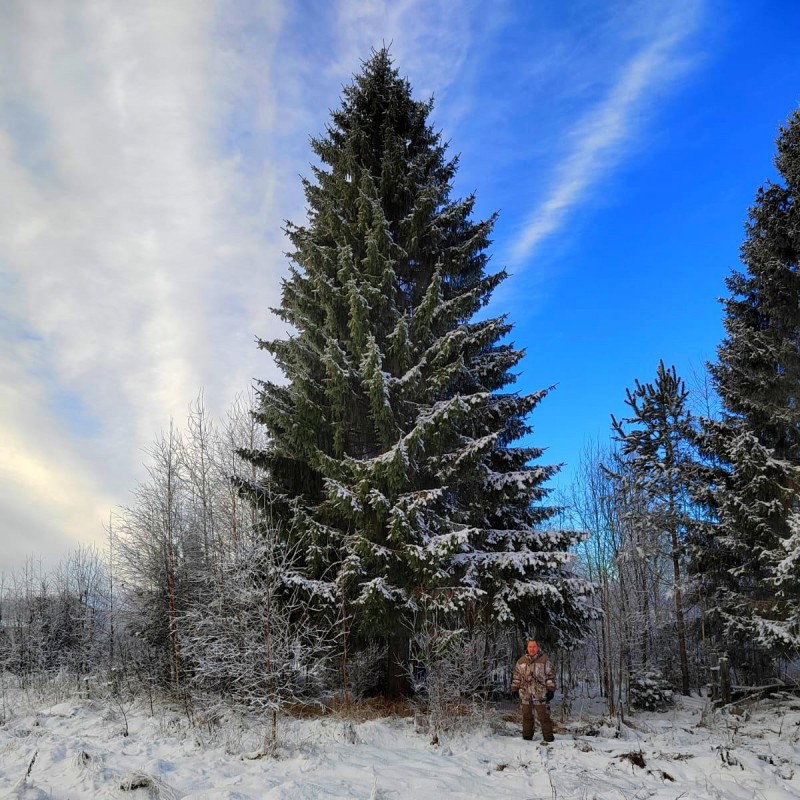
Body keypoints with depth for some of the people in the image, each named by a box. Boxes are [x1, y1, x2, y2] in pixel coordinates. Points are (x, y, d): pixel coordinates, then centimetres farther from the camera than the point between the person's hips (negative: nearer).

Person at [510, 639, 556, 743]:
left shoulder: (545, 660, -1)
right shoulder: (521, 661, 9)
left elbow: (551, 676, 1)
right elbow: (516, 677, 16)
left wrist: (551, 690, -4)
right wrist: (514, 689, 11)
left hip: (540, 694, -4)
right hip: (525, 694, 4)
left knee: (544, 717, -4)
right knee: (526, 716, 11)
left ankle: (548, 738, 4)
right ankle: (527, 737, 21)